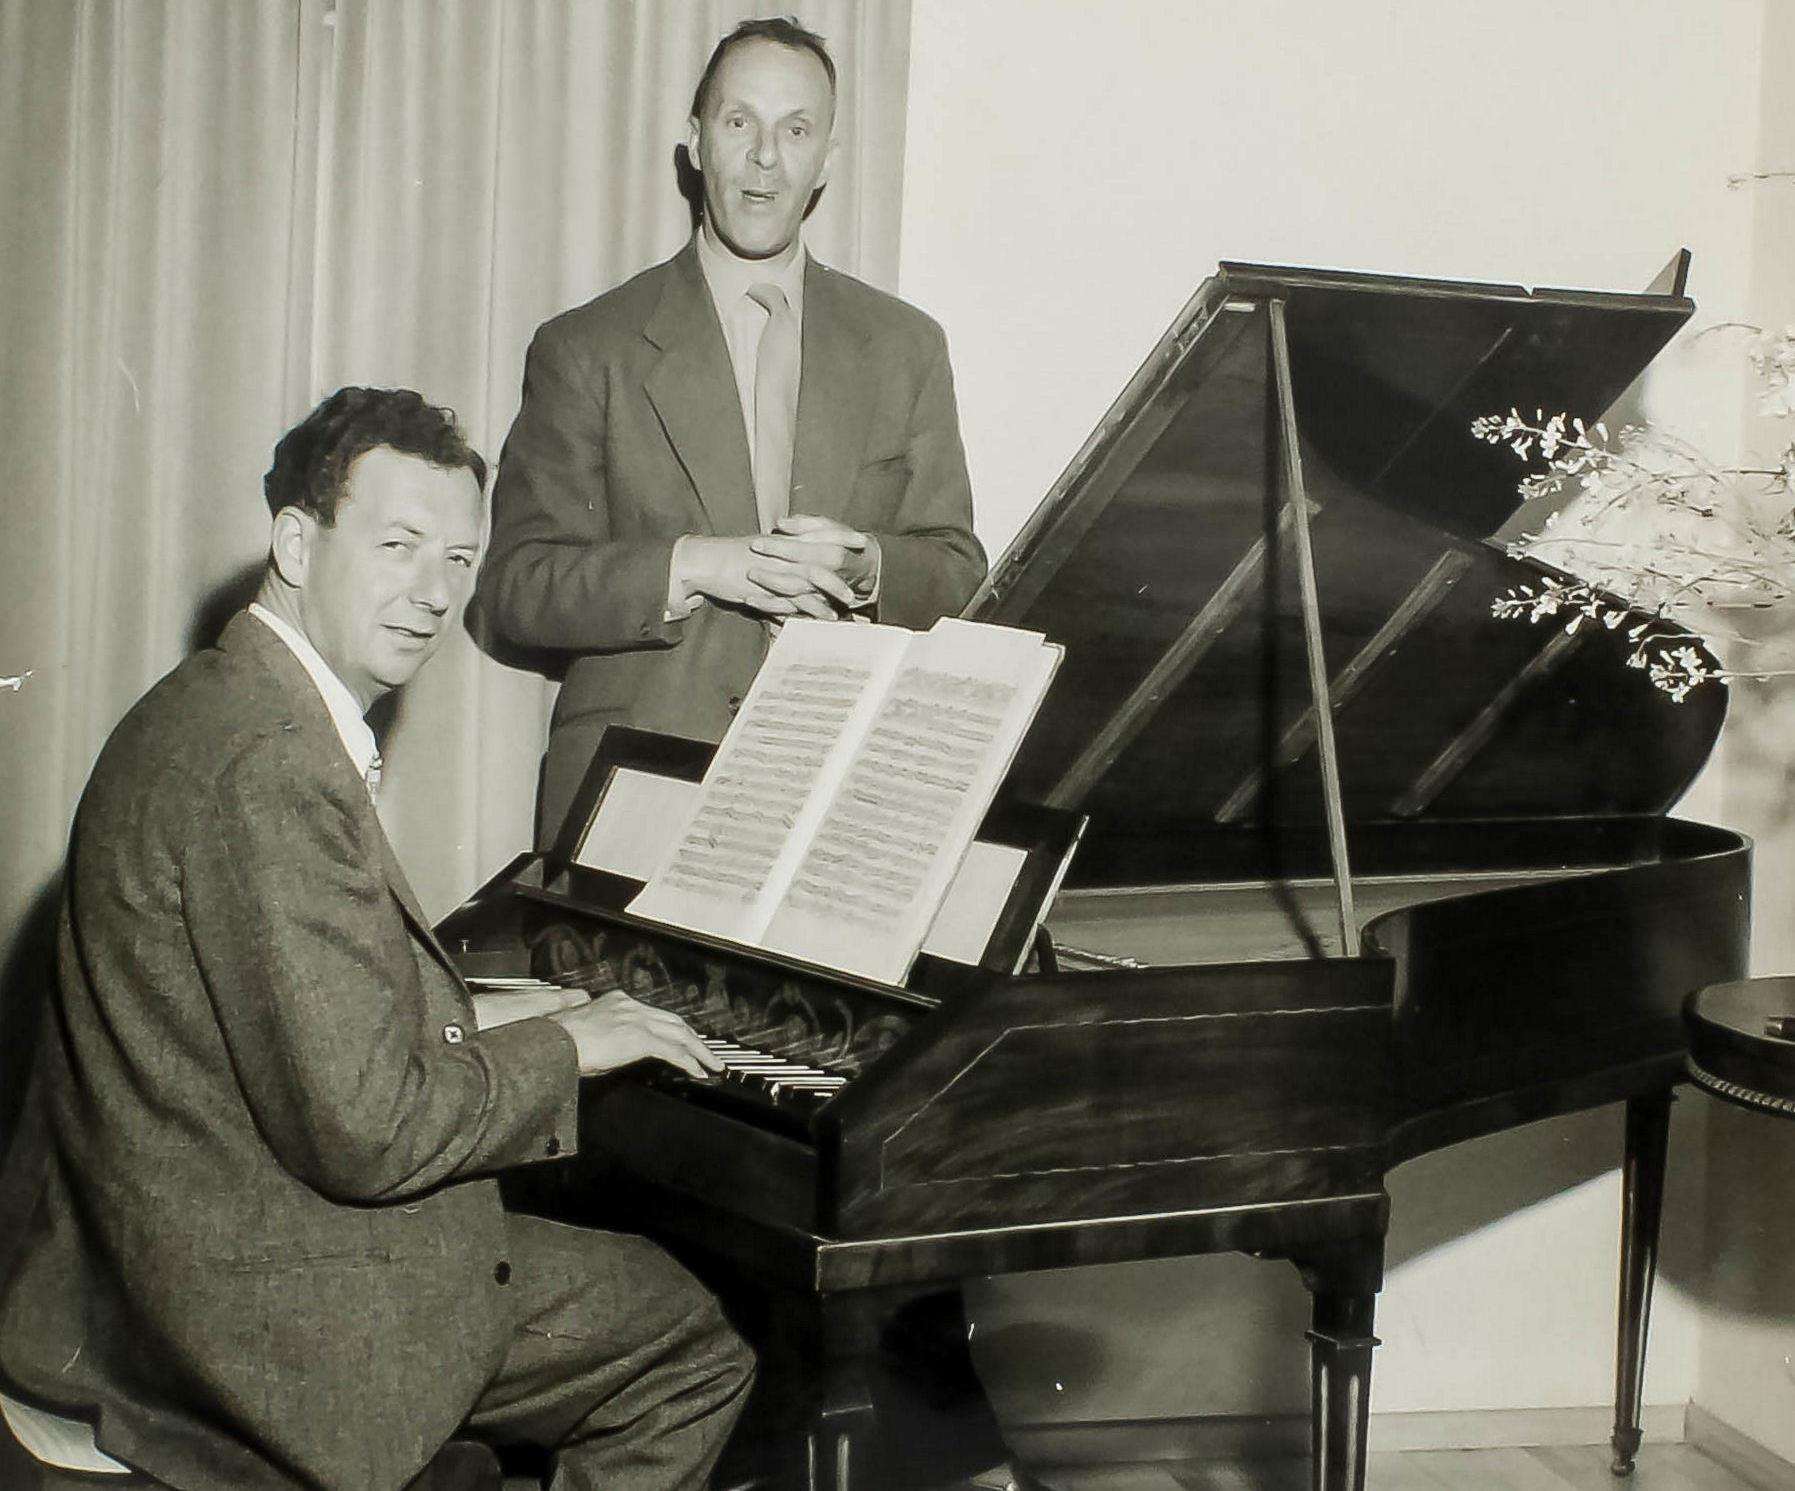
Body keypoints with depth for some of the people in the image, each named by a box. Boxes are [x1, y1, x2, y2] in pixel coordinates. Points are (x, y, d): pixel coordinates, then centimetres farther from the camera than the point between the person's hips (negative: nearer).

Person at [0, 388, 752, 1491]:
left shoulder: (211, 708, 9)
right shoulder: (269, 768, -25)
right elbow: (366, 1128, -26)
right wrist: (562, 1048, -11)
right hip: (255, 1310, -10)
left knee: (663, 1297, 20)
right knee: (700, 1351, 2)